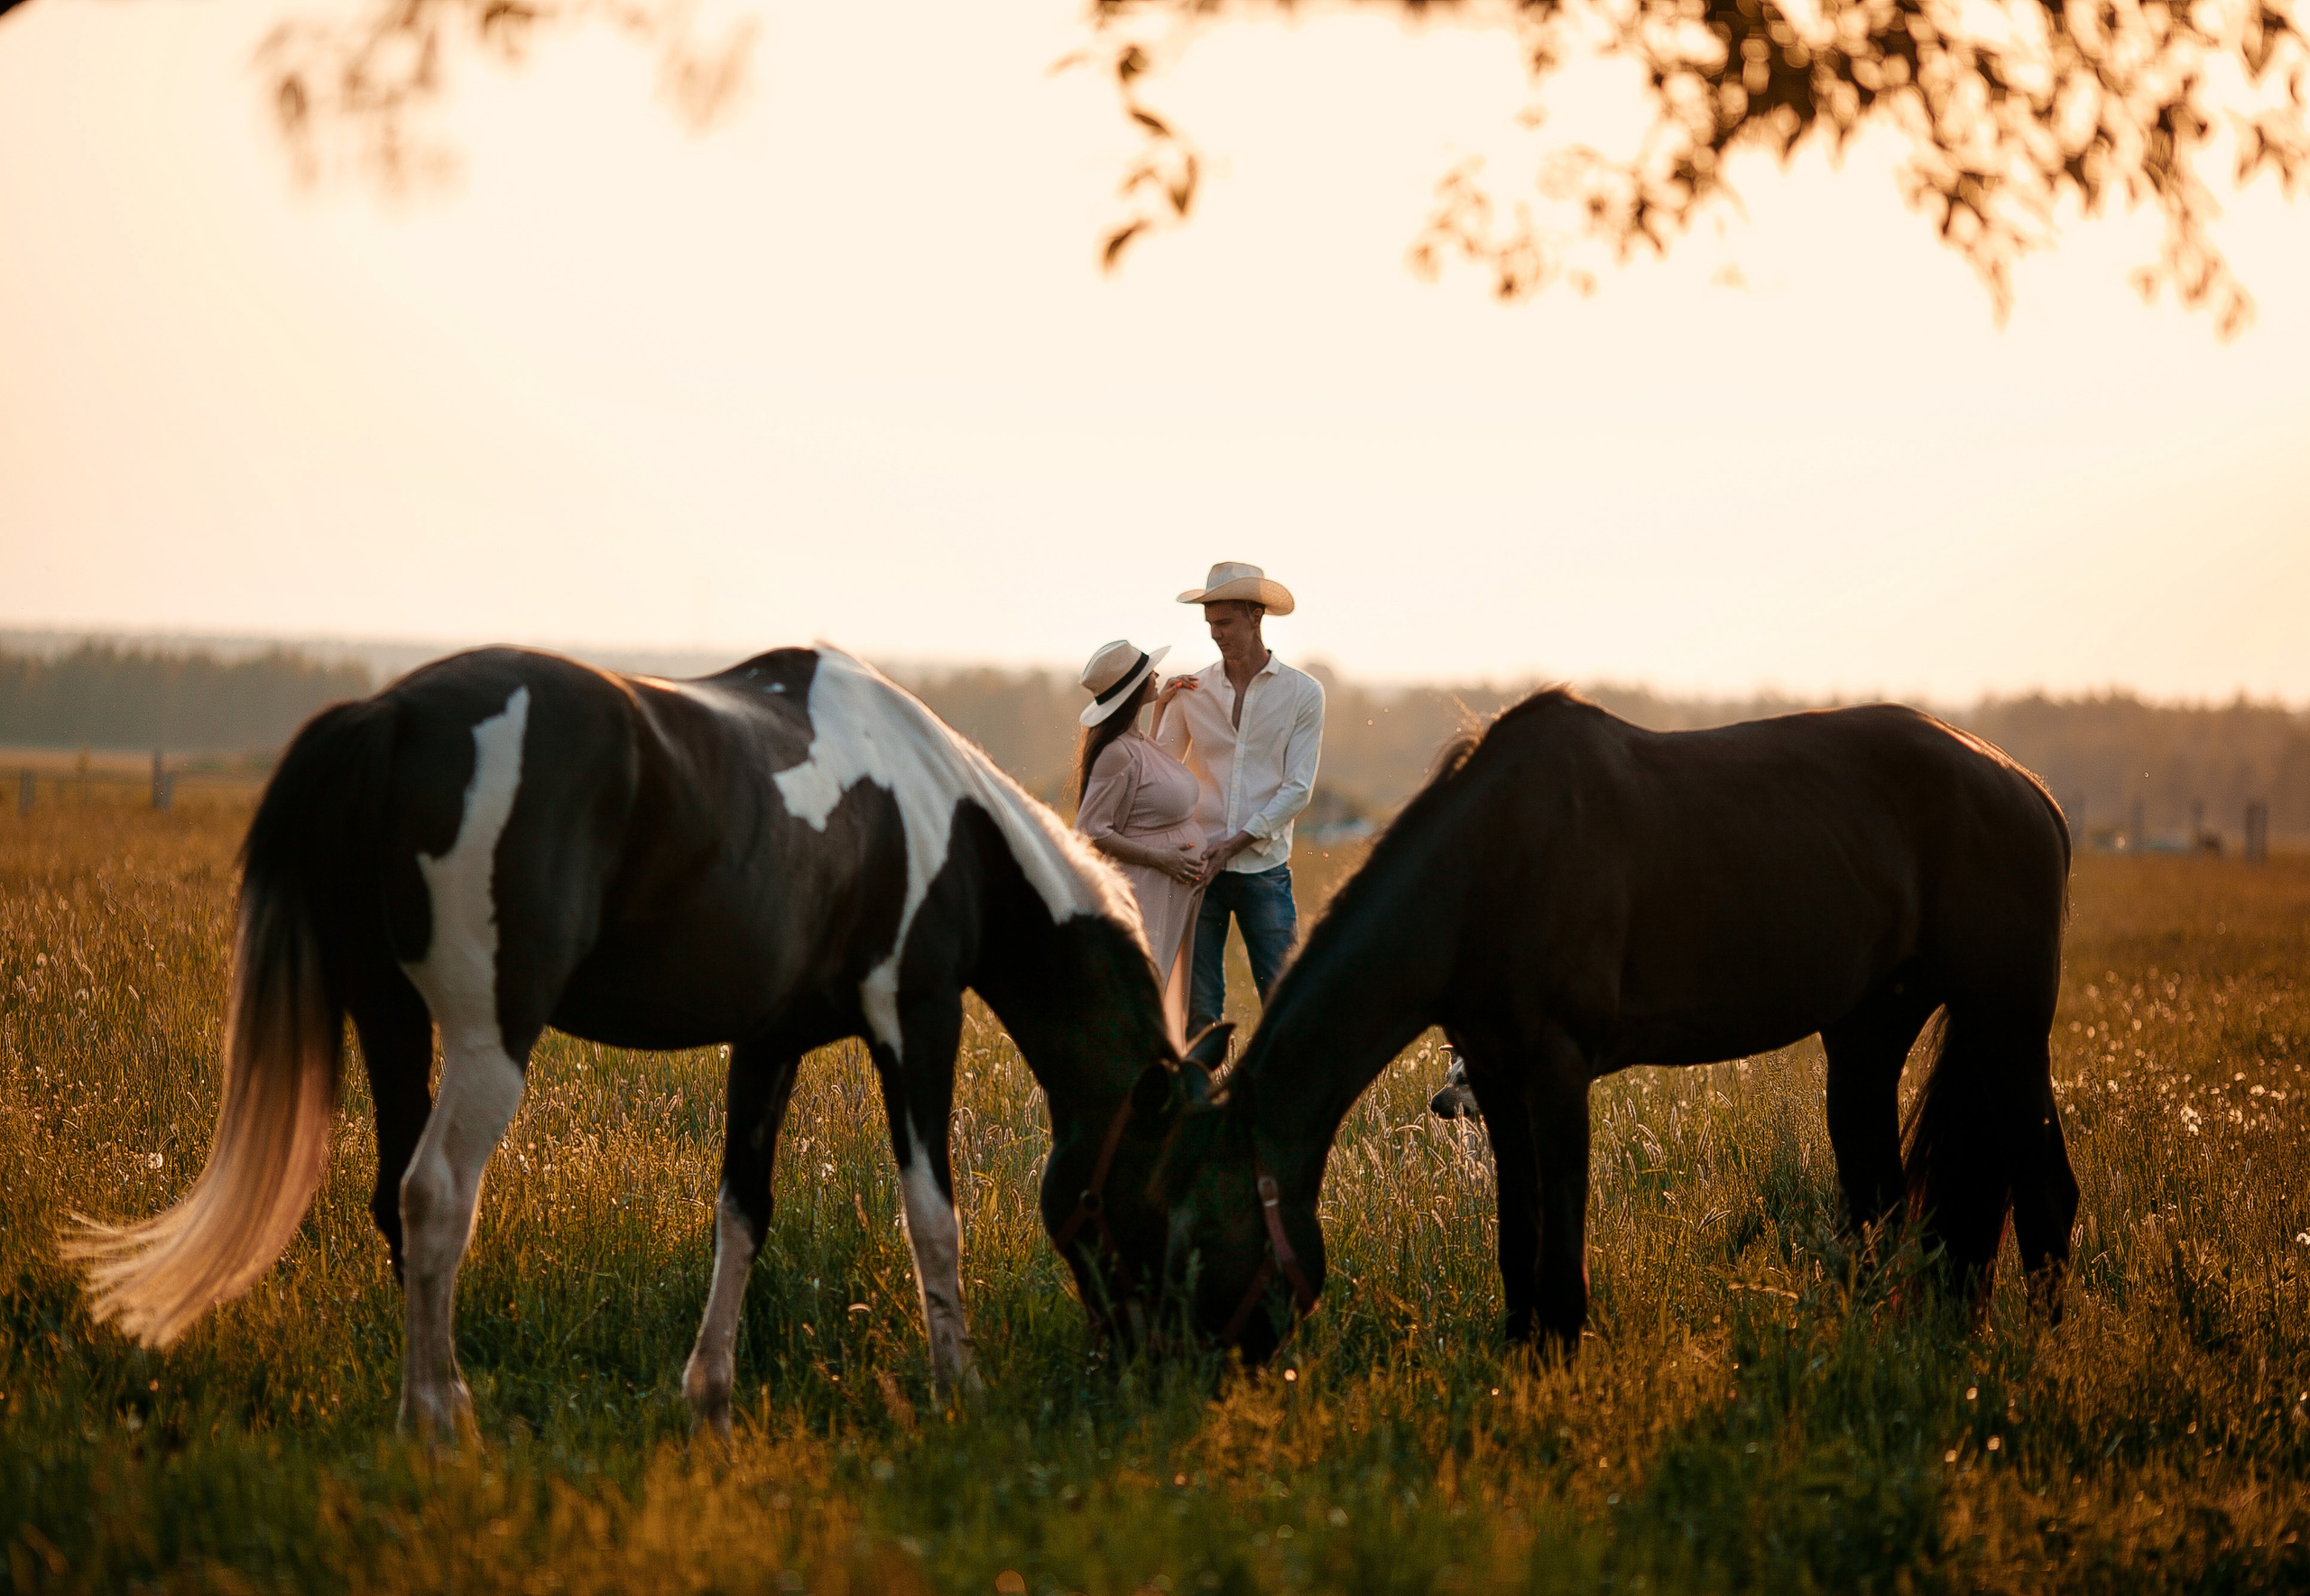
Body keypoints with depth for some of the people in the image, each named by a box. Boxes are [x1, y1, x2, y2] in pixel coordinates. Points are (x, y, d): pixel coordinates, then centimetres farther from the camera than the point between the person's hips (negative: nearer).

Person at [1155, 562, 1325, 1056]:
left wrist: (1235, 842, -11)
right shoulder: (1193, 690, 8)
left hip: (1264, 867, -2)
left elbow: (1298, 788, -2)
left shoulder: (1302, 692, 2)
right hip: (1199, 867, 2)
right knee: (1197, 1006, 1)